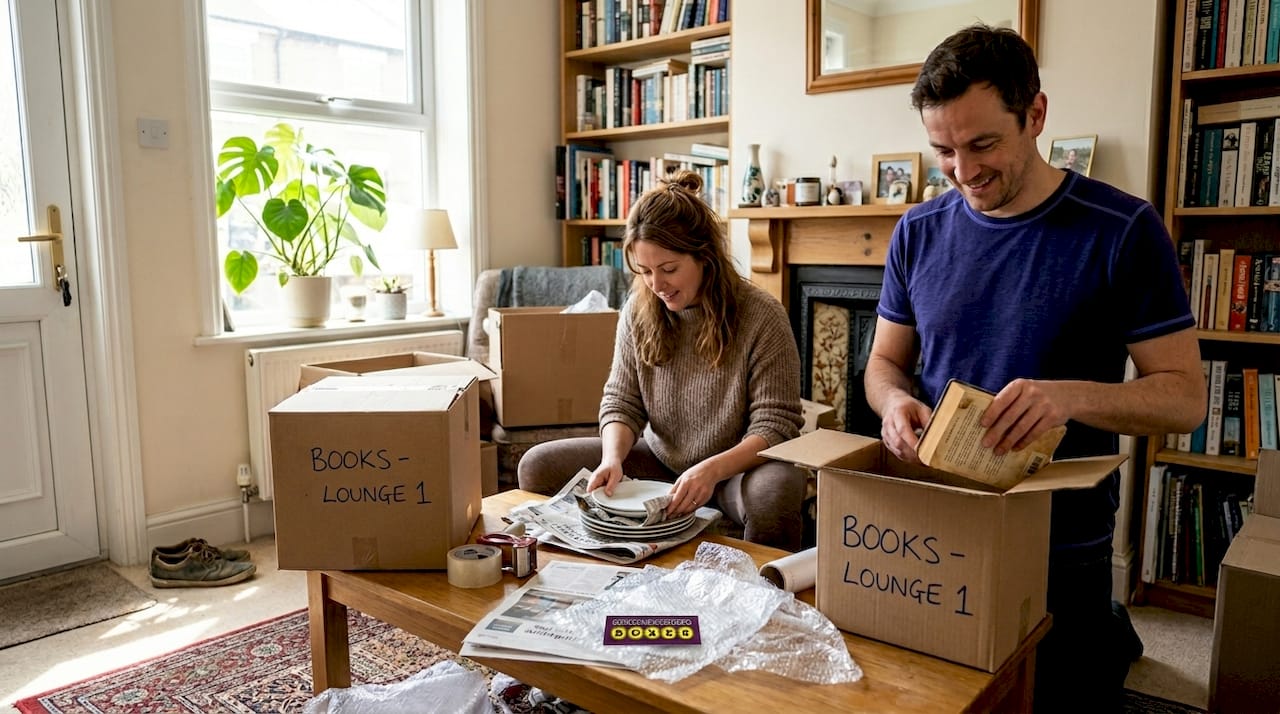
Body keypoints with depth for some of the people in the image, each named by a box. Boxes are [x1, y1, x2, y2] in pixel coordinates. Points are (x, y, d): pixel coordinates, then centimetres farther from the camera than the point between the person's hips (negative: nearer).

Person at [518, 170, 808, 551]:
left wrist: (712, 469, -34)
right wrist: (613, 457, -20)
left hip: (736, 465, -4)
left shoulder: (761, 315, -16)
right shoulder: (638, 310, -2)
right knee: (538, 465, -10)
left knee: (775, 491, -40)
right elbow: (621, 402, 1)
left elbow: (775, 425, -17)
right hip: (660, 462, 5)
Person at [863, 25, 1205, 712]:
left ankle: (1110, 638, 46)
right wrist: (895, 400, -16)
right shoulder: (920, 232, -1)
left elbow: (1185, 396, -11)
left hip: (1064, 551, -3)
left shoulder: (1122, 229, -12)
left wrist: (1070, 394, -30)